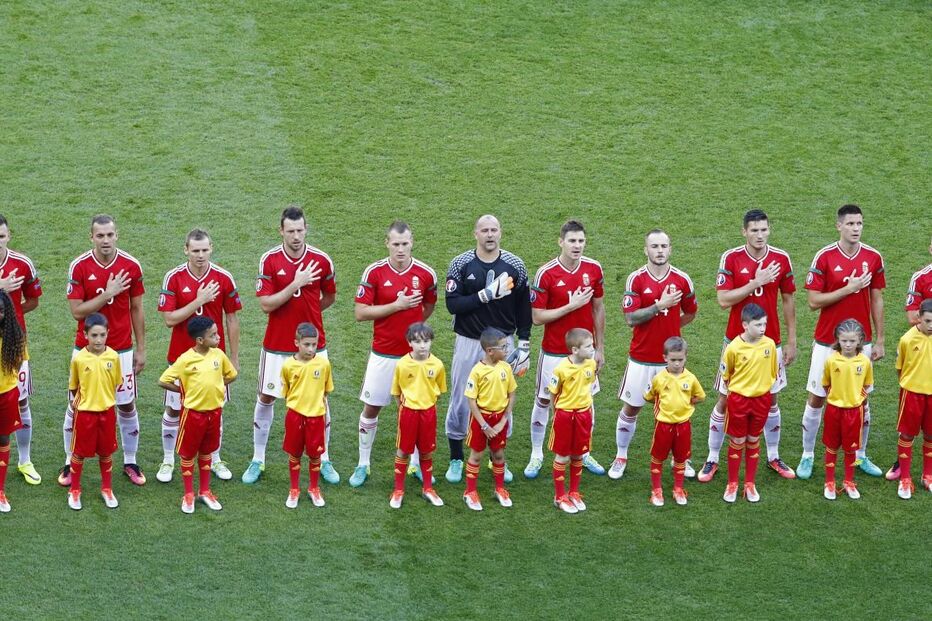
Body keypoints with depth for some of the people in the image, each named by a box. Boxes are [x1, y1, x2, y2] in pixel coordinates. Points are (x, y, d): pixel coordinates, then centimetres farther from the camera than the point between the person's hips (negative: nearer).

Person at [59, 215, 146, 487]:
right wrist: (108, 294, -22)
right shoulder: (79, 267, -10)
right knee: (77, 406, 6)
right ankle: (70, 463, 21)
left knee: (127, 405, 7)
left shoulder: (131, 266, -5)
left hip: (121, 349, 1)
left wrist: (140, 349, 4)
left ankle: (130, 462, 22)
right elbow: (77, 311, -12)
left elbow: (137, 309, 3)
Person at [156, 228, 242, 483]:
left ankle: (215, 459, 25)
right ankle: (168, 461, 21)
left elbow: (231, 319, 2)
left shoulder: (224, 278, -5)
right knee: (174, 409, 7)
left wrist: (234, 357, 3)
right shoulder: (174, 278, -9)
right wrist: (199, 301, -22)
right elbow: (169, 319, -13)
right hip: (181, 356, -1)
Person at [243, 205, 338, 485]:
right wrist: (296, 284, -21)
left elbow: (329, 297, 11)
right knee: (265, 399, 8)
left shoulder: (321, 260, -5)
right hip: (277, 345, -1)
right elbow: (265, 304, -14)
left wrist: (307, 313, 8)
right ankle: (258, 460, 21)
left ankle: (323, 460, 21)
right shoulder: (269, 260, -8)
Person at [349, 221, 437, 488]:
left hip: (414, 353, 1)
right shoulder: (374, 272, -8)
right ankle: (363, 464, 20)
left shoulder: (426, 274, -4)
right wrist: (396, 306, -17)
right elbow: (360, 313, -11)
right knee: (371, 408, 7)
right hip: (383, 353, -1)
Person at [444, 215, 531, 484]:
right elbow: (453, 305, -13)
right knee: (460, 402, 4)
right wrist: (487, 294, -22)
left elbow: (524, 309, 5)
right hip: (468, 343, -1)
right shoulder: (461, 264, -5)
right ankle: (456, 460, 18)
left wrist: (524, 347, 2)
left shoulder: (515, 266, 0)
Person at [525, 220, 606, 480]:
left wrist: (600, 348, 7)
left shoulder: (593, 269, -4)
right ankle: (537, 456, 22)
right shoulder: (546, 274, -16)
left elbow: (598, 308, 6)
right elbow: (537, 317, -14)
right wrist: (572, 306, -22)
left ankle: (584, 454, 28)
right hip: (554, 352, -3)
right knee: (543, 401, 8)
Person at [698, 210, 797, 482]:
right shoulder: (731, 259, -9)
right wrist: (757, 282, -23)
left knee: (771, 399, 12)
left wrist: (791, 341, 5)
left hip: (770, 342, 2)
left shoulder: (781, 259, -2)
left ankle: (773, 457, 26)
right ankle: (712, 459, 15)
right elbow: (724, 300, -16)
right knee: (725, 400, 4)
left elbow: (788, 300, 6)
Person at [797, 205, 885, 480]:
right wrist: (849, 288, -21)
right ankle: (807, 456, 18)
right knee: (816, 398, 5)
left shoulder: (873, 258, -1)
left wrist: (879, 340, 6)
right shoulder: (824, 257, -11)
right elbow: (813, 301, -12)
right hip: (827, 342, -3)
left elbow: (877, 300, 6)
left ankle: (860, 456, 25)